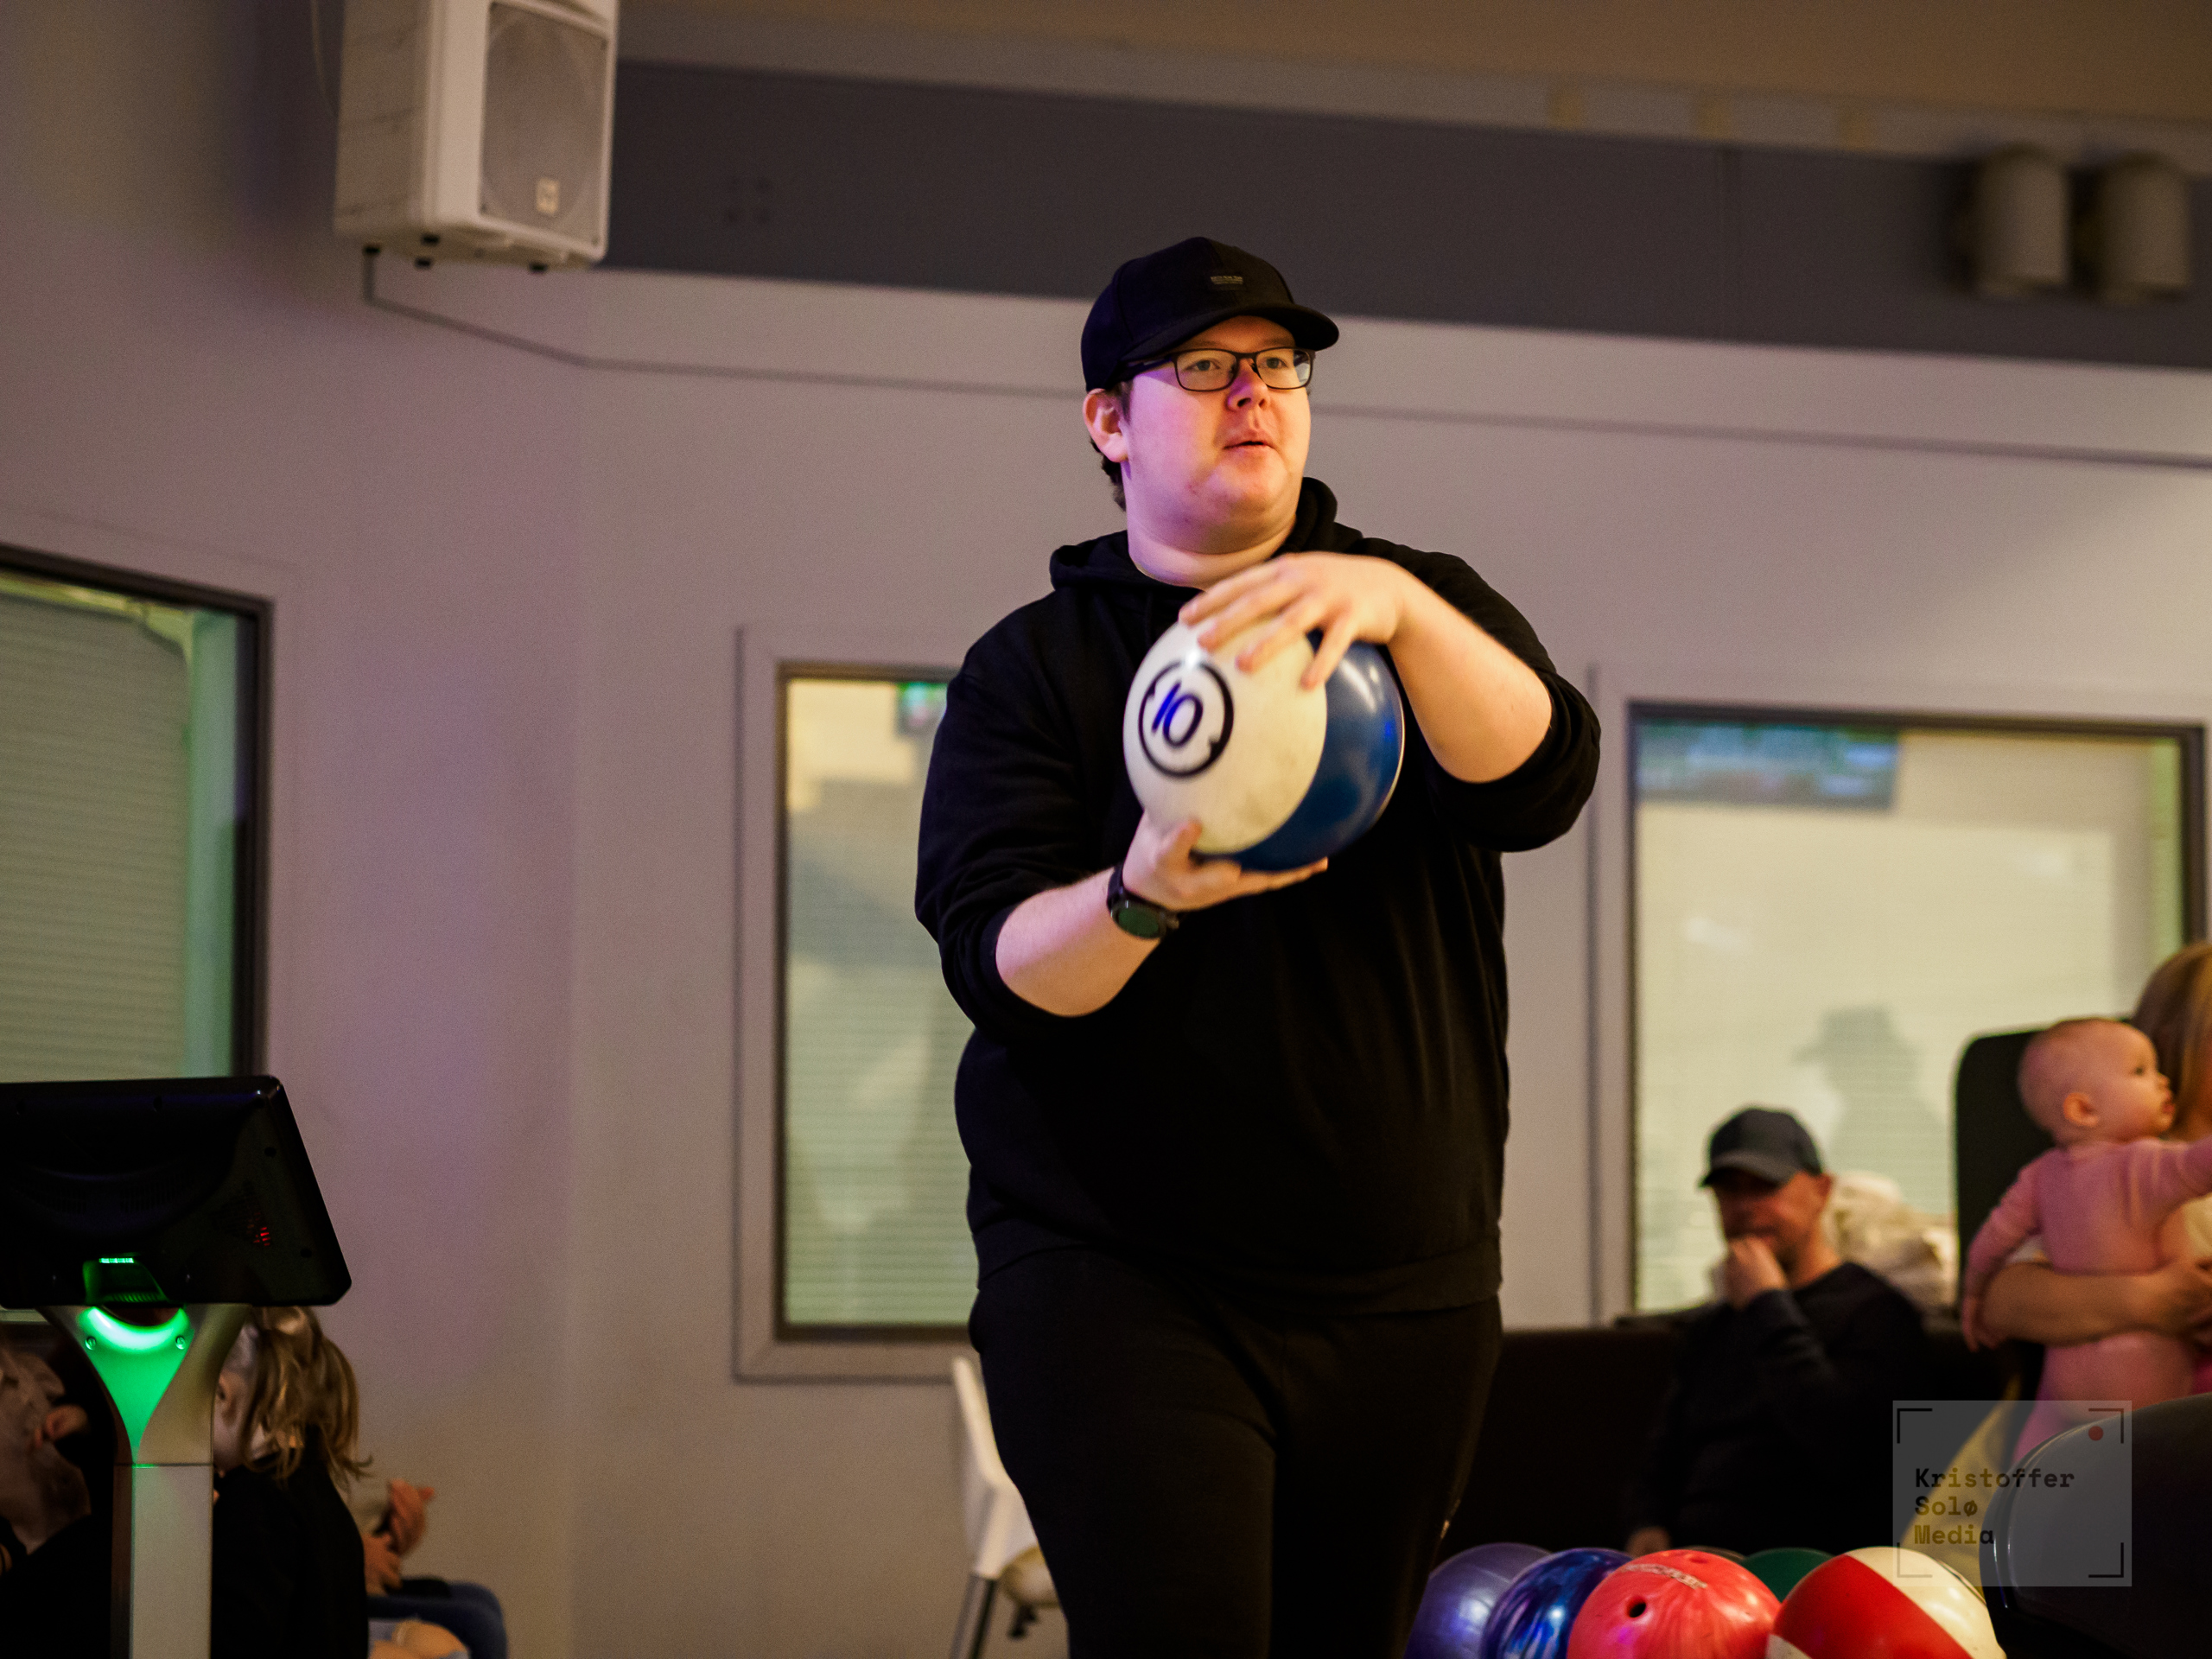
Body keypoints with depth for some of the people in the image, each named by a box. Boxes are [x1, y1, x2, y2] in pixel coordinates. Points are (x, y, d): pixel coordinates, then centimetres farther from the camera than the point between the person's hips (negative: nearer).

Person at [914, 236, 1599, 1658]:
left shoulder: (1424, 614, 9)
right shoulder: (1032, 670, 5)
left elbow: (1540, 783, -12)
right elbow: (997, 960, -8)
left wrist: (1401, 606, -31)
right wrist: (1143, 894, -30)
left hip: (1405, 1293, 3)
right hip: (1118, 1279, -2)